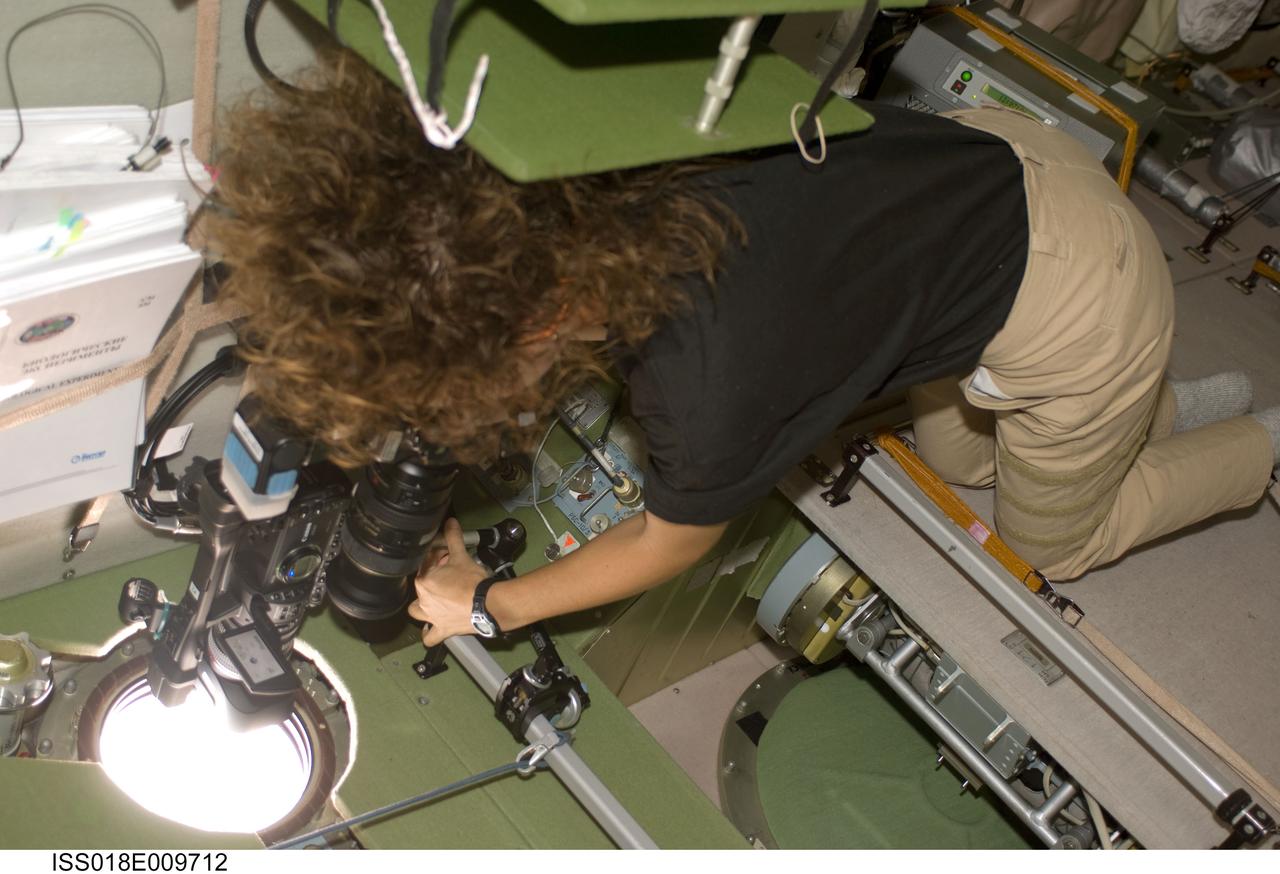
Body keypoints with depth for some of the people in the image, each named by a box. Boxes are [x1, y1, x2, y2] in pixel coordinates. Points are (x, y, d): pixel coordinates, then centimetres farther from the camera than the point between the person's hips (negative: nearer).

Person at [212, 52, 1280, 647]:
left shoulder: (711, 387, -39)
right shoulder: (588, 177, -23)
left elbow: (668, 546, -14)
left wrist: (488, 604, 0)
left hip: (1084, 307, -6)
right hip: (1001, 155, 6)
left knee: (1052, 540, 23)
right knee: (955, 456, 29)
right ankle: (1176, 405, 44)